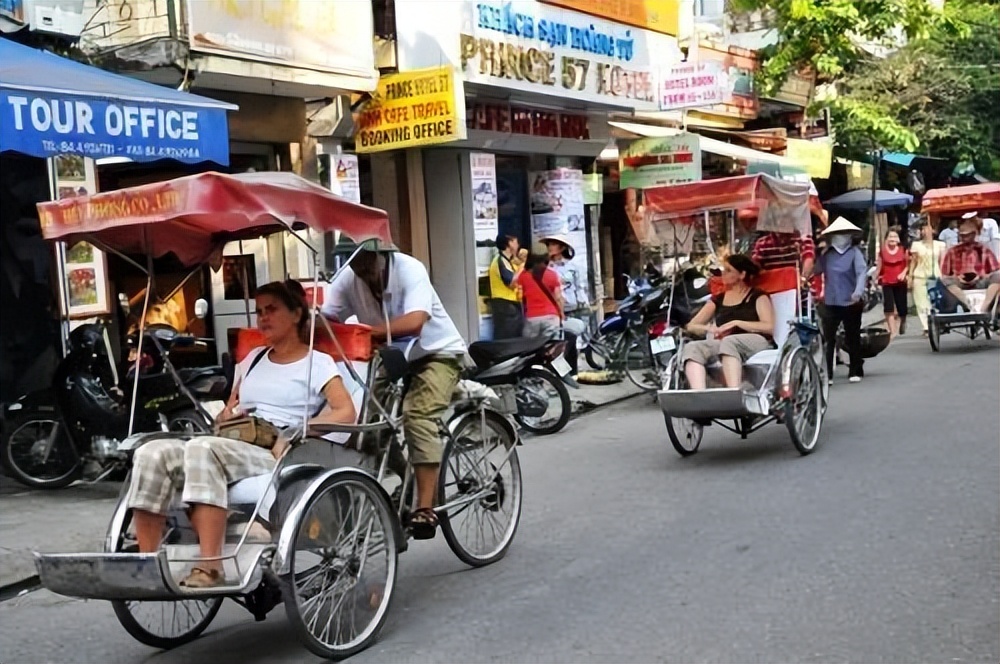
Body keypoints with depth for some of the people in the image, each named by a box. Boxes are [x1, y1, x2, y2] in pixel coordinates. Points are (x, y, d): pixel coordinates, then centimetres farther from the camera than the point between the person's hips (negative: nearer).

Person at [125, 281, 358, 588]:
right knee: (152, 454, -21)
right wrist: (226, 416, 6)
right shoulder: (254, 358, 28)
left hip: (273, 456, -6)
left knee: (203, 448, -37)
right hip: (231, 446, 6)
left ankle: (209, 568, -40)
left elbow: (346, 413, -6)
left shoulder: (317, 363, 8)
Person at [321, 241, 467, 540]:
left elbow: (414, 322, -41)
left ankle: (425, 508, -27)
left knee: (417, 414, -27)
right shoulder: (347, 279, -11)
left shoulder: (409, 269, -26)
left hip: (436, 352, -6)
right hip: (392, 357, 6)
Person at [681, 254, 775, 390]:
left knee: (729, 342, -40)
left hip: (755, 340, -4)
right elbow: (691, 326, 21)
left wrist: (736, 323, -9)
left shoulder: (758, 296, 14)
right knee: (692, 347, -28)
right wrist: (710, 329, -1)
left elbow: (769, 327, -1)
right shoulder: (718, 299, 26)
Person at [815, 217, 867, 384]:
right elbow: (816, 270, 6)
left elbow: (862, 271, -13)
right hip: (830, 303, 2)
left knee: (853, 339, 10)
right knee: (828, 339, -3)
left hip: (851, 303, -2)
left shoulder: (855, 252, -3)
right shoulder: (827, 254, 7)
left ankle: (856, 372, 21)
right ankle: (826, 373, 0)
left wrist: (858, 291, -26)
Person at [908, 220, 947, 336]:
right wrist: (910, 277, 2)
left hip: (935, 277, 0)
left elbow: (942, 262, 10)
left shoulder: (939, 244, 9)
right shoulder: (916, 245, 8)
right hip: (920, 277, 0)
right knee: (921, 303, -4)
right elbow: (913, 262, 8)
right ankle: (926, 328, -2)